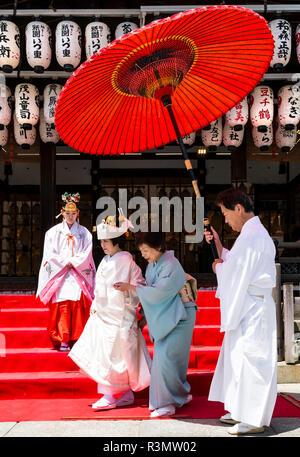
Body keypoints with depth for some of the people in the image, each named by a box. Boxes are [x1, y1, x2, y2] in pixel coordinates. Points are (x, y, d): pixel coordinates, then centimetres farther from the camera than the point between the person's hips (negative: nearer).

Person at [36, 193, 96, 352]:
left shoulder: (84, 233, 11)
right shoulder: (53, 232, 10)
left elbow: (86, 255, 3)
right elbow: (51, 254, 2)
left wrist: (72, 262, -7)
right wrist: (66, 262, -6)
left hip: (79, 276, 0)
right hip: (59, 275, 0)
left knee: (79, 306, -8)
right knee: (62, 307, -9)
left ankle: (78, 340, -4)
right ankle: (63, 341, -6)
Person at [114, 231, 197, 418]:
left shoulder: (171, 266, -19)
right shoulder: (152, 266, 8)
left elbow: (157, 292, -24)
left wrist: (130, 287, -19)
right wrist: (145, 317, 14)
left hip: (178, 318, -9)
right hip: (163, 317, 9)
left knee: (167, 358, -11)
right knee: (161, 358, 9)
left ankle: (169, 402, 1)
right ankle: (180, 396, 22)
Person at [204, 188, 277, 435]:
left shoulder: (252, 236, -18)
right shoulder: (254, 233, 15)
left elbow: (235, 273, -20)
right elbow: (236, 264, 20)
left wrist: (218, 268, 0)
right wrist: (218, 245, 12)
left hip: (251, 308, -11)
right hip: (246, 308, 11)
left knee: (249, 359, -3)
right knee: (239, 357, 16)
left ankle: (255, 420, 7)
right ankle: (243, 412, 27)